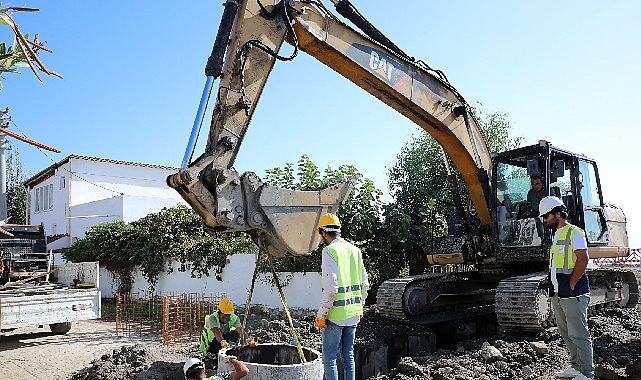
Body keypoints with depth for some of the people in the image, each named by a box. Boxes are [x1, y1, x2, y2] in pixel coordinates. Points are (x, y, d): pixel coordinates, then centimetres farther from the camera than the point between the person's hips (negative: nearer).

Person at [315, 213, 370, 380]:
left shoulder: (330, 251, -13)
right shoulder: (354, 250, 9)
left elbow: (331, 287, -20)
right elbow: (364, 284, 12)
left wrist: (321, 314, -13)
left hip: (336, 314, -7)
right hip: (353, 314, 7)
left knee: (330, 358, 3)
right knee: (348, 355, 16)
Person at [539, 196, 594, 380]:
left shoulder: (574, 233, -10)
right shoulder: (556, 234, 17)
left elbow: (582, 260, -20)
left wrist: (571, 285, -17)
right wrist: (555, 289, 14)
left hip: (573, 295, -9)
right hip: (557, 295, 9)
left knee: (578, 334, -2)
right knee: (566, 333, 16)